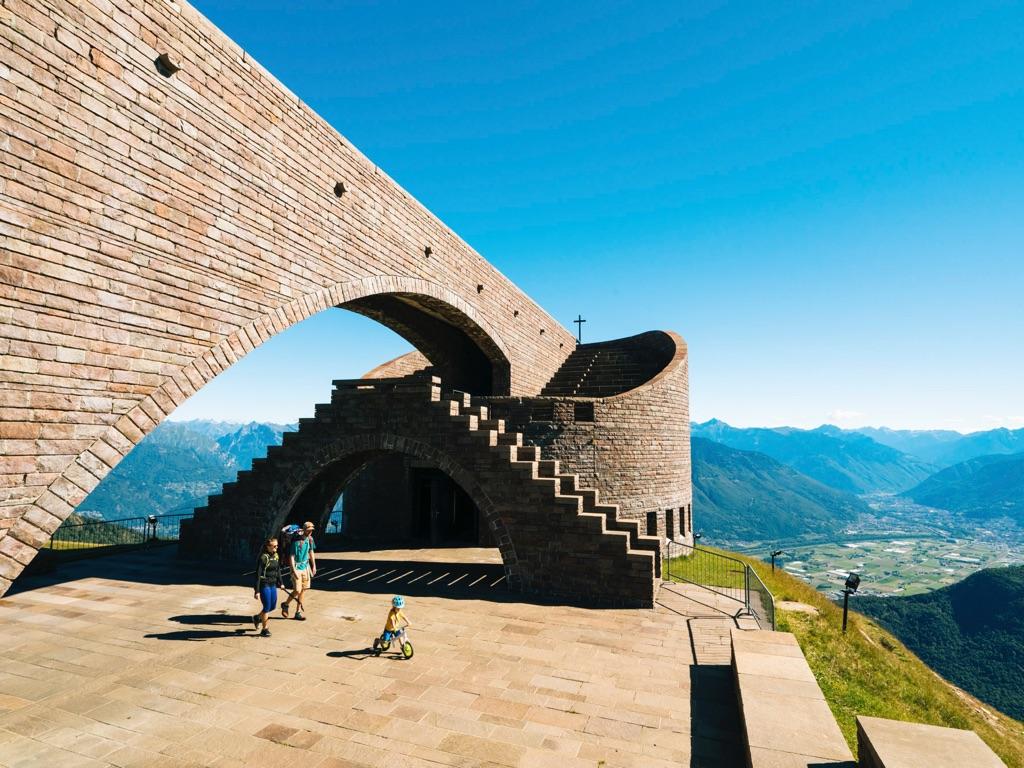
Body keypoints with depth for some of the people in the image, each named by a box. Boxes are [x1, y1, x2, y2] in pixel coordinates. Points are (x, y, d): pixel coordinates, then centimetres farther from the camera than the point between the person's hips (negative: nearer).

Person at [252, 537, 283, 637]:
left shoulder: (276, 556, 4)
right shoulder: (263, 557, -18)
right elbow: (258, 575, -16)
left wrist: (280, 583, 19)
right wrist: (257, 591, -17)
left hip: (273, 585, 7)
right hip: (264, 585, -7)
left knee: (273, 606, 15)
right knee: (267, 607, 0)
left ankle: (257, 617, 41)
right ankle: (264, 630, 18)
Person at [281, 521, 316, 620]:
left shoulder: (310, 539, 1)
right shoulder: (296, 541, -19)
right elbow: (291, 556, -17)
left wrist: (314, 566, 16)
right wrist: (294, 571, -21)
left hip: (306, 567, 6)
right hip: (297, 567, -6)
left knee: (303, 589, 8)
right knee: (297, 590, -9)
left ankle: (298, 612, 19)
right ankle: (285, 604, 19)